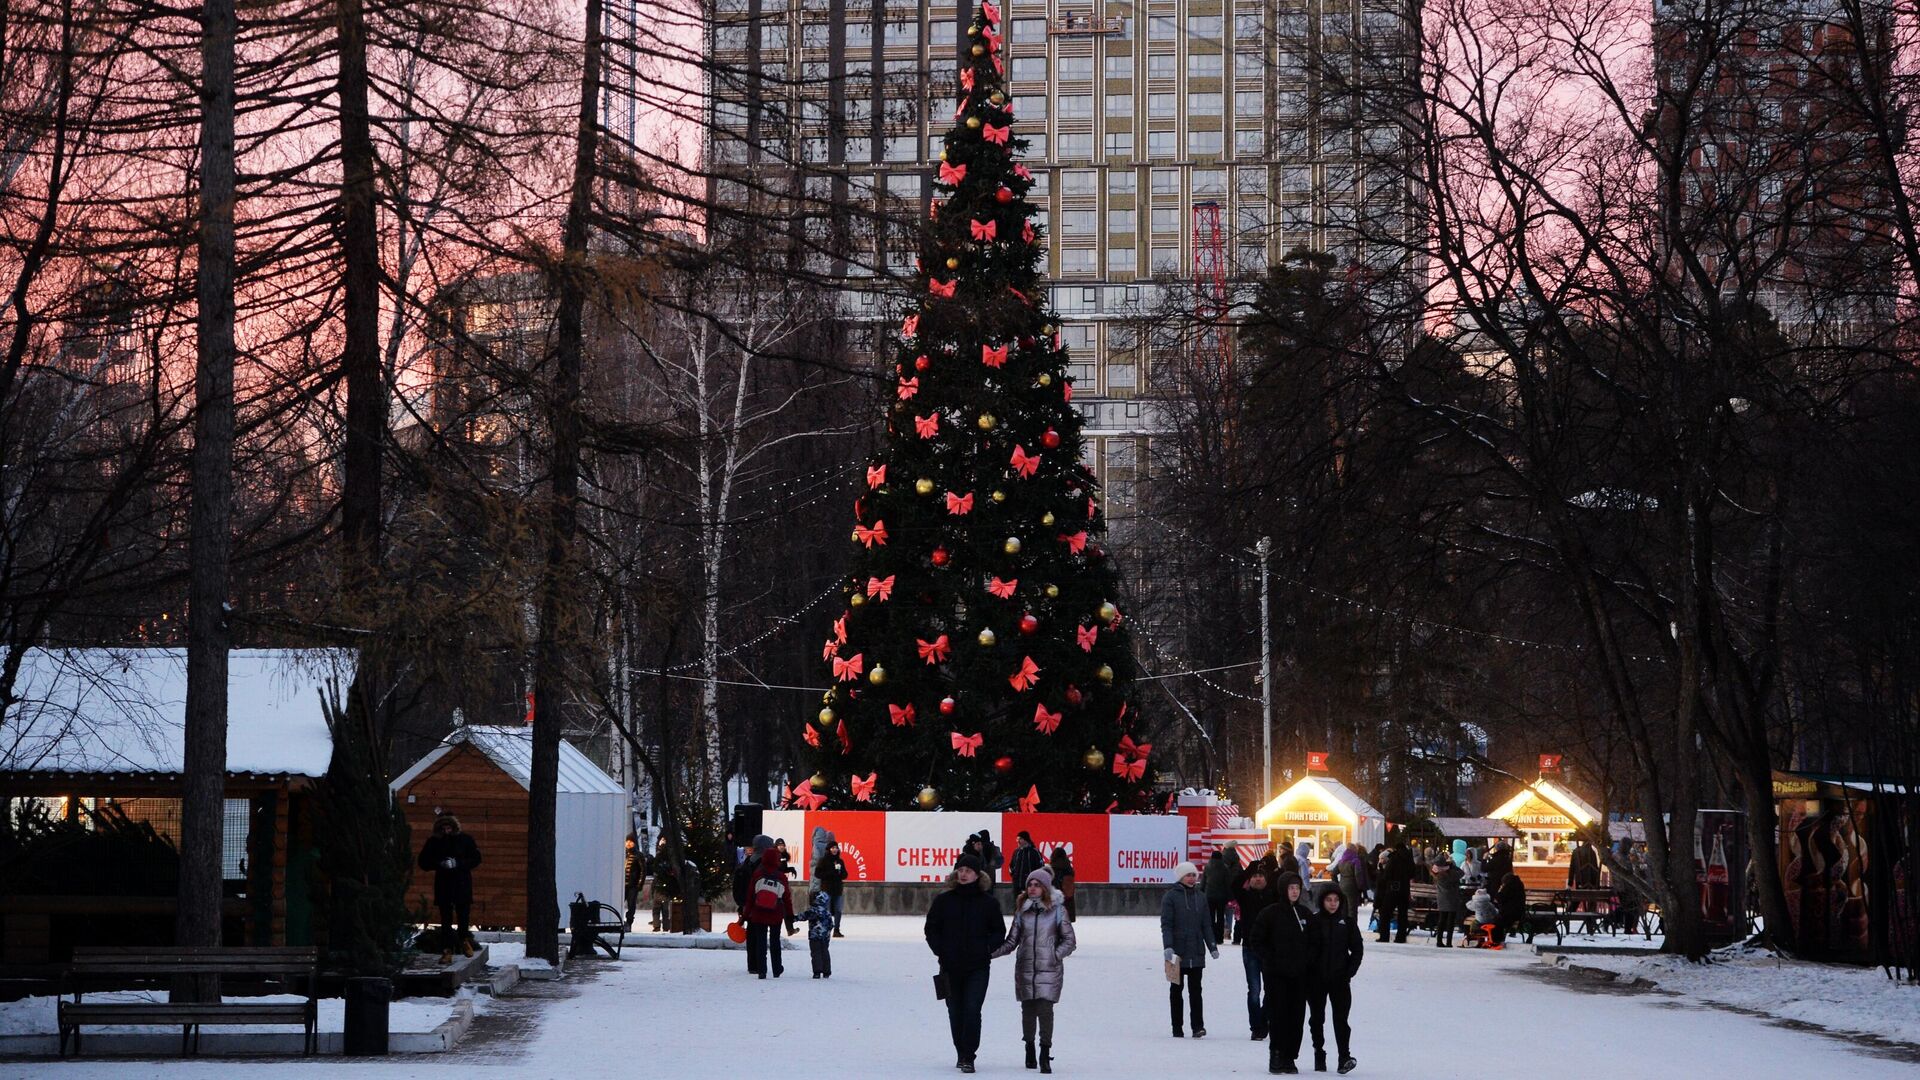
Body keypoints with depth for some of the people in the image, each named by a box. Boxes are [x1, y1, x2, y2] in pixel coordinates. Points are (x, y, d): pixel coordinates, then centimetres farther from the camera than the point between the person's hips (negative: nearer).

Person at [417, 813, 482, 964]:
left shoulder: (465, 840, -2)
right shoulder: (433, 842, 0)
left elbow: (476, 858, -2)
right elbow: (423, 862, 2)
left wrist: (457, 863, -16)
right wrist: (440, 864, -15)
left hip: (462, 884, 0)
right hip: (443, 885, 0)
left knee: (463, 915, 9)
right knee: (446, 920, -1)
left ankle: (464, 940, 37)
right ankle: (446, 951, 1)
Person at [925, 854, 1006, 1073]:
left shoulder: (987, 903, 2)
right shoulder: (943, 901, 4)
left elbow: (999, 931, 9)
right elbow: (931, 929, 10)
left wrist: (987, 950, -6)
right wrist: (940, 951, -3)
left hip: (978, 967, -2)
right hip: (951, 967, 2)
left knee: (972, 1010, -11)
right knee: (955, 1011, 9)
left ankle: (968, 1057, -10)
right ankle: (961, 1053, 23)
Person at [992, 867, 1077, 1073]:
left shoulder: (1057, 911, 0)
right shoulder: (1022, 911, 8)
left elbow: (1069, 940, 5)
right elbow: (1011, 942, 10)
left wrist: (1056, 955, -9)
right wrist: (990, 953, -1)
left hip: (1049, 970, -3)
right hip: (1025, 969, 3)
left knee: (1045, 1010, -12)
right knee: (1028, 1010, 7)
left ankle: (1045, 1056, -7)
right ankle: (1030, 1049, 26)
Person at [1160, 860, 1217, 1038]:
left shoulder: (1201, 897, 11)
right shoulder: (1171, 896, -2)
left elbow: (1206, 924, 14)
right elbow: (1166, 924, -7)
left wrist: (1212, 946, 7)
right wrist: (1168, 946, -18)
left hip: (1197, 951, 3)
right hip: (1177, 953, -3)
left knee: (1196, 989, -3)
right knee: (1176, 989, 6)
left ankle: (1198, 1026, -7)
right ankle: (1177, 1029, 10)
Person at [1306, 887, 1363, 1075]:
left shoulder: (1348, 922, 3)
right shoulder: (1313, 922, -1)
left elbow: (1357, 950, 7)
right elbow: (1305, 947, 0)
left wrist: (1349, 971, -3)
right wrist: (1307, 972, -8)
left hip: (1340, 979, -1)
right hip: (1316, 979, 1)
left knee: (1340, 1018, -10)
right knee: (1317, 1018, 7)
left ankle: (1345, 1057, -15)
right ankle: (1319, 1057, 16)